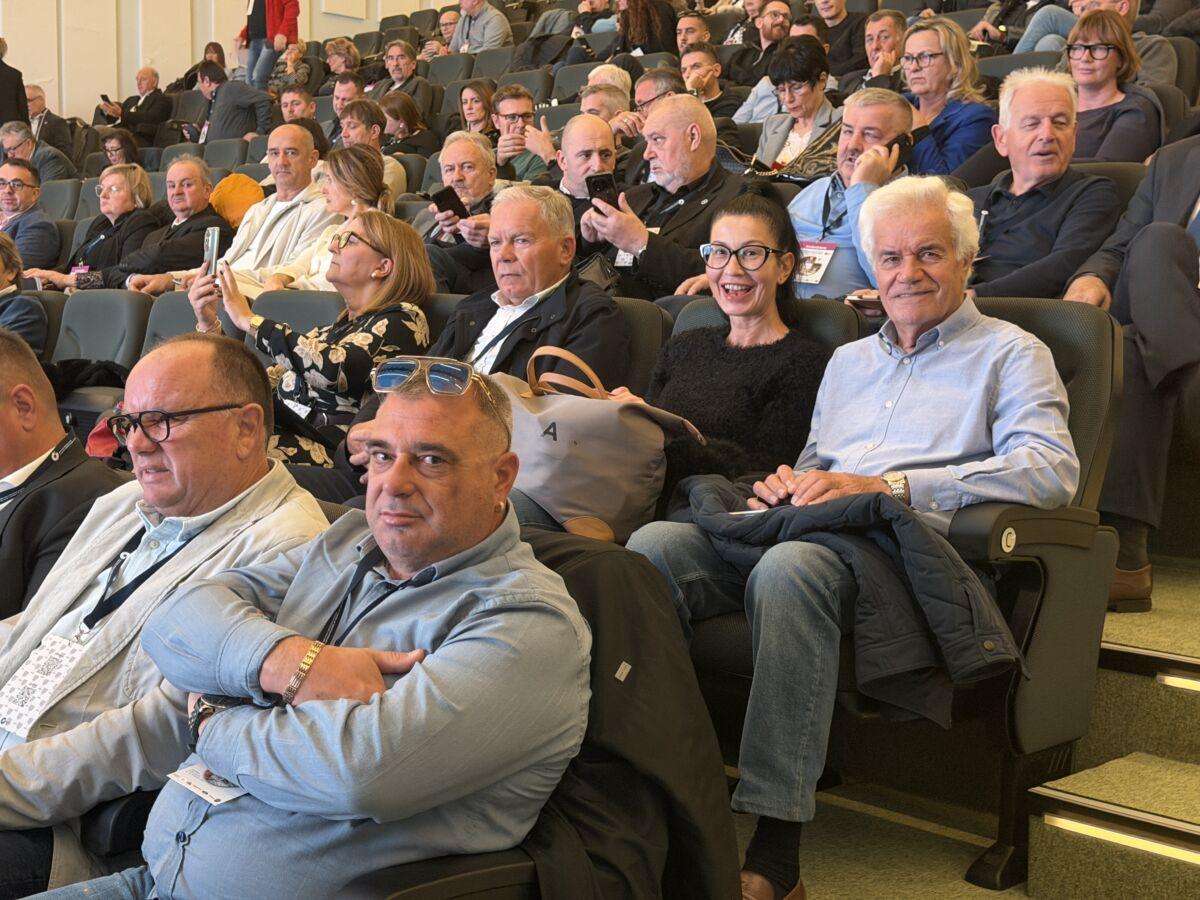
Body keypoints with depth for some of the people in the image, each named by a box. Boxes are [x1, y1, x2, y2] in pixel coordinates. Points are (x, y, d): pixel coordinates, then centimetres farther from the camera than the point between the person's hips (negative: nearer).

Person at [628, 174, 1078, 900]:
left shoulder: (1009, 354, 12)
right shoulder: (849, 361, 33)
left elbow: (1052, 470, -6)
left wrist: (887, 484, -14)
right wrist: (787, 484, 5)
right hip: (809, 527, 6)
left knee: (789, 569, -39)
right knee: (655, 543, -23)